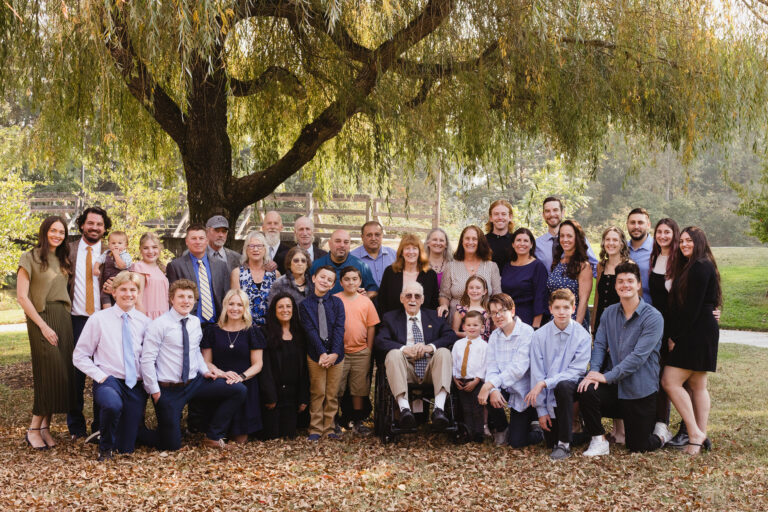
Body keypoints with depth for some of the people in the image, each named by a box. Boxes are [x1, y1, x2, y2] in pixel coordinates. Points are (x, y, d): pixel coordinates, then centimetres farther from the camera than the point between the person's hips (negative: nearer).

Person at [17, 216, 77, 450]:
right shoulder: (30, 258, -3)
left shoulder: (63, 260, 15)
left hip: (63, 318, 6)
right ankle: (34, 429, 0)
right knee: (49, 373, -10)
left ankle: (45, 426, 10)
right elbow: (22, 297, -9)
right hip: (41, 318, -6)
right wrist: (43, 326, -13)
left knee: (62, 374, 3)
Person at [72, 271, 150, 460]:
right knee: (113, 405, -40)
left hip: (136, 384, 3)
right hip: (109, 380, -3)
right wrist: (100, 376, -10)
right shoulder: (99, 319, 0)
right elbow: (79, 356, 2)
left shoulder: (145, 322, 8)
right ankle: (105, 447, -9)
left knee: (126, 448, -4)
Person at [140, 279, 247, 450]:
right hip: (169, 389, -6)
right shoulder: (159, 325, -12)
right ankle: (137, 431, 25)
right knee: (171, 446, -5)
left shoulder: (195, 322, 7)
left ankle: (213, 436, 5)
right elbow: (147, 360, -13)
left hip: (195, 383, 6)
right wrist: (154, 391, -13)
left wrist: (204, 371, 6)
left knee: (239, 390, -8)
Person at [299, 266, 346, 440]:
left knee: (332, 394, 5)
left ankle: (328, 429, 13)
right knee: (317, 393, 0)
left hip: (336, 354, 1)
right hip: (315, 355, -1)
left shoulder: (337, 302, 5)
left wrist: (334, 353, -14)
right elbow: (310, 331, -6)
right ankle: (316, 429, 8)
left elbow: (339, 328, -3)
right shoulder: (305, 304, 2)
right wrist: (322, 353, -15)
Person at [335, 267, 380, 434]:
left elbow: (371, 327, 9)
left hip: (361, 352, 2)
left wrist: (369, 350, 4)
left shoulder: (366, 301, 6)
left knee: (359, 389, 8)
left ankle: (358, 421, 18)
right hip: (339, 351, -2)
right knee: (336, 388, 1)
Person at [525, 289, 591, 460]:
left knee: (563, 386, -37)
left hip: (572, 385, -2)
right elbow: (536, 373, -4)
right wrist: (541, 410, -7)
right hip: (549, 395, 2)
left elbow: (576, 371, -14)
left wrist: (545, 383, -24)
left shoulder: (583, 336, -7)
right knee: (550, 442, -5)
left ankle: (564, 444, -25)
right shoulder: (539, 336, -4)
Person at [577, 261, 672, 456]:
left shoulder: (653, 318, -14)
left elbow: (638, 356, -21)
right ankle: (598, 441, -7)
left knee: (638, 446, 0)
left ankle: (661, 432, 35)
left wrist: (607, 377, -25)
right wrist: (594, 371, -18)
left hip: (640, 390, -4)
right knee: (586, 391, -27)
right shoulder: (609, 313, 6)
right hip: (615, 387, 4)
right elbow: (599, 345, 2)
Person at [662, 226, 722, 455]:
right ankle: (700, 436, 11)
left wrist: (675, 336, -15)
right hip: (695, 333, 10)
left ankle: (695, 434, -9)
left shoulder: (701, 267, -13)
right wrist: (675, 335, 11)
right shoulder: (691, 267, 19)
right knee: (697, 385, 9)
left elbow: (692, 307, -18)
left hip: (697, 332, -10)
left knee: (670, 381, -12)